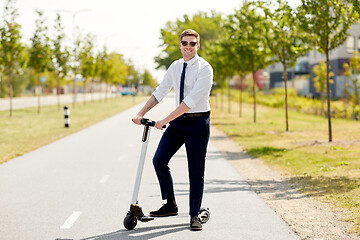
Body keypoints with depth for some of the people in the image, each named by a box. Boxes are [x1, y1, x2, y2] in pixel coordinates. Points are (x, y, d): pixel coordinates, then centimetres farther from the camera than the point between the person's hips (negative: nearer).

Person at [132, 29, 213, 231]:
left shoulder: (205, 68, -13)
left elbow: (191, 100, -21)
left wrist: (165, 120, -24)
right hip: (178, 120, 6)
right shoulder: (175, 67, 7)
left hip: (198, 122, -6)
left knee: (196, 171, 1)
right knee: (159, 160, -3)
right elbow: (160, 92, 12)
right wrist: (141, 113, 3)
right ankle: (170, 205, 11)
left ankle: (195, 215, 12)